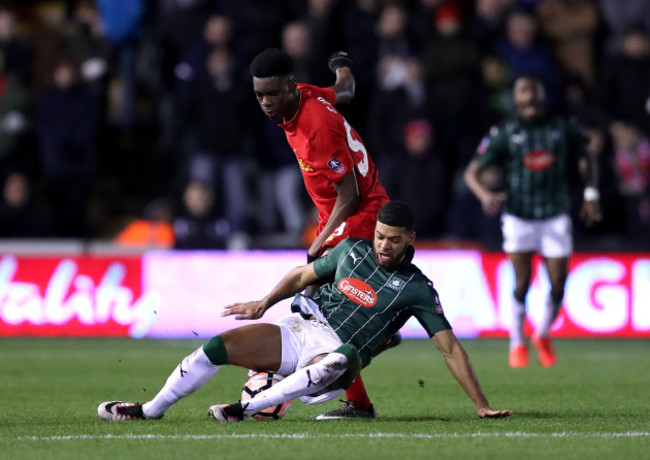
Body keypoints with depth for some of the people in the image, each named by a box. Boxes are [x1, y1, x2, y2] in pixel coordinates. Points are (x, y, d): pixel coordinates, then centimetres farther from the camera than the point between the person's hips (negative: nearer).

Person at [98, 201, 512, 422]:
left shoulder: (417, 289, -4)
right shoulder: (352, 250, 8)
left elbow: (450, 348, -5)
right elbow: (303, 275, 22)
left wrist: (483, 405, -11)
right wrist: (264, 304, 9)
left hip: (335, 352, -4)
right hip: (299, 330, 4)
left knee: (343, 360, -42)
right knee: (219, 347, -13)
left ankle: (250, 409, -37)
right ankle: (152, 410, 0)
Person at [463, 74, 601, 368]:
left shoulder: (562, 129, 3)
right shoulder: (504, 134, -3)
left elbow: (585, 159, 17)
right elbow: (472, 172, -5)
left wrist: (591, 195, 4)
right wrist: (485, 195, -25)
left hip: (556, 217, 2)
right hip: (519, 218, -2)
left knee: (558, 286, -2)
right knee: (522, 283, -8)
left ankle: (543, 336, 24)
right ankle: (517, 343, 11)